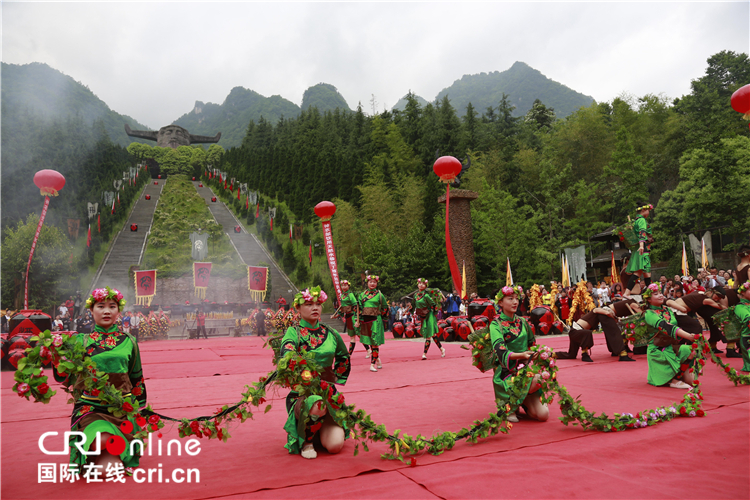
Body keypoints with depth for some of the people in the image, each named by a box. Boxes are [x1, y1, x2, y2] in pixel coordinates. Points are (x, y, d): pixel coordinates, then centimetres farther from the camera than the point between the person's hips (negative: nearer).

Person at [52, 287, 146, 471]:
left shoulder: (128, 342, 9)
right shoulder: (81, 341, 6)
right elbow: (67, 378, 3)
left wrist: (140, 408, 18)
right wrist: (57, 359, -14)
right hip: (90, 408, 0)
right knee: (102, 439, -31)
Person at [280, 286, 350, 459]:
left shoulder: (330, 334, 9)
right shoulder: (293, 332, -2)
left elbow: (344, 359, 27)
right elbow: (287, 351, -26)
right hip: (301, 392, -3)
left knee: (335, 445, -14)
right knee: (317, 405, -40)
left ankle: (322, 430, 24)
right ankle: (306, 442, -6)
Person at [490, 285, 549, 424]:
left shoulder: (522, 322, 11)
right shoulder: (495, 325, -7)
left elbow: (532, 344, 20)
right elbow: (501, 352, -22)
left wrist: (537, 354, -2)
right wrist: (521, 355, -38)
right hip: (508, 372, -4)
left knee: (543, 414, -12)